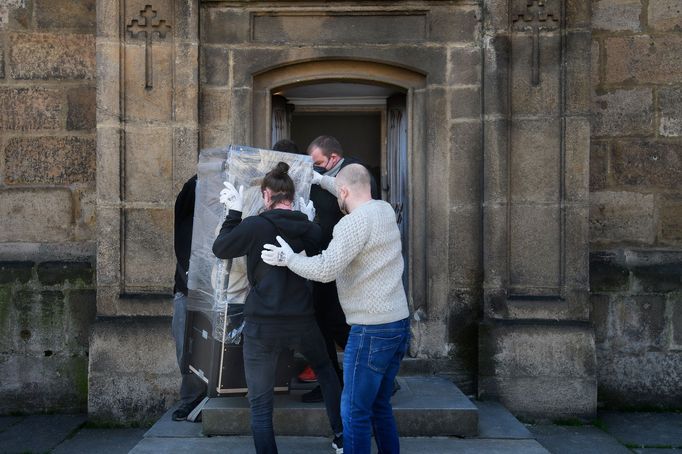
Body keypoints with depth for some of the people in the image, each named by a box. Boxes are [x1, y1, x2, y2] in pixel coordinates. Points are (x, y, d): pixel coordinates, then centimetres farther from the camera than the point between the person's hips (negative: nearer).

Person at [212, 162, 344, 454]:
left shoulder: (255, 226, -12)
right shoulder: (310, 229, -1)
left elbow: (220, 249, 1)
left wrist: (234, 213, 8)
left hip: (262, 324, -3)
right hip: (302, 321, 4)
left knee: (260, 405, 8)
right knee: (326, 371, 32)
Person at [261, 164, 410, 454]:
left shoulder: (354, 222, -17)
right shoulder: (385, 209, 9)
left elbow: (325, 270, -21)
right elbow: (359, 199, 32)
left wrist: (288, 258, -6)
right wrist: (321, 180, 36)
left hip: (372, 330, -9)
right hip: (399, 323, 9)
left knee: (354, 412, 1)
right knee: (380, 406, 20)